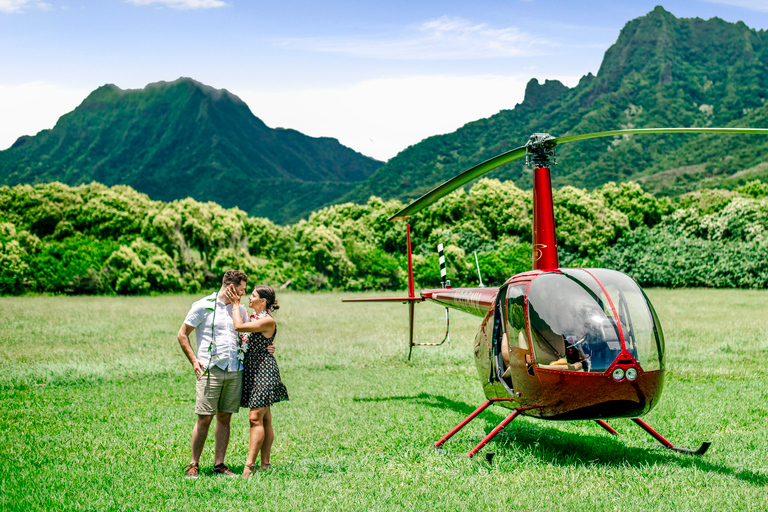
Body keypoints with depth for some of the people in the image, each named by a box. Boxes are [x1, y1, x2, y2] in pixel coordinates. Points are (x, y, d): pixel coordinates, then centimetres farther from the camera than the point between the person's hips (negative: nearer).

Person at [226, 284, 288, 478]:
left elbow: (239, 327, -20)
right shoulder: (254, 317, 15)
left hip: (263, 369, -9)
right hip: (253, 369, 9)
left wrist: (236, 304, -9)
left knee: (256, 417, -13)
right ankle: (265, 463, 13)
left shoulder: (268, 321, -13)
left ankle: (250, 464, -15)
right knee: (265, 419, 10)